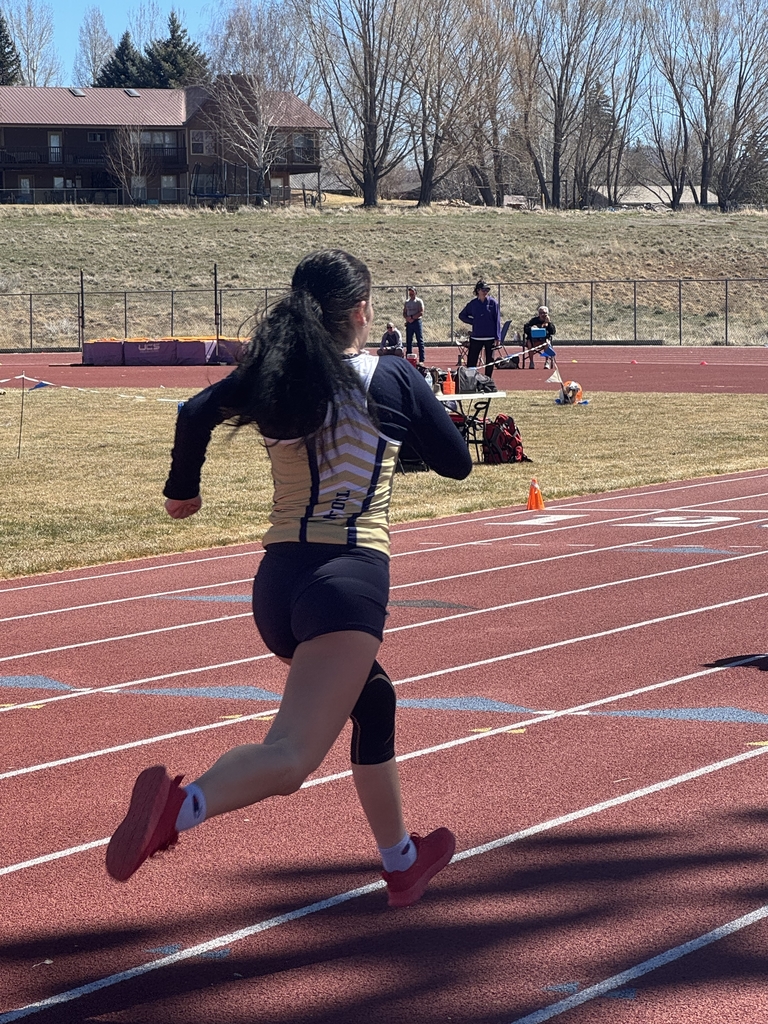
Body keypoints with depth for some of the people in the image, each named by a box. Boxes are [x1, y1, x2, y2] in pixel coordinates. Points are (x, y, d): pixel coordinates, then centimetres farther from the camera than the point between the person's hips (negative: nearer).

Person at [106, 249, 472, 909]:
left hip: (277, 580, 6)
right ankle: (183, 805, -49)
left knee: (371, 702, 30)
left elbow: (198, 412, -6)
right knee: (291, 757, -20)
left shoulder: (271, 375, 10)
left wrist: (183, 488, 10)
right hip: (349, 576, -6)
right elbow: (457, 462, 13)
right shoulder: (393, 378, 4)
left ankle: (402, 863, 41)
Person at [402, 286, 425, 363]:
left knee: (420, 341, -7)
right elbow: (404, 313, 15)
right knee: (408, 341, 5)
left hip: (417, 322, -5)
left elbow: (421, 313, -10)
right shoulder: (407, 302, 15)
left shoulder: (419, 301, -1)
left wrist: (412, 317, -15)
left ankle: (422, 359, -8)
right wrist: (407, 318, -6)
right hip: (409, 323, 5)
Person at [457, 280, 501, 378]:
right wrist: (473, 322, 3)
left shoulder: (493, 303, -1)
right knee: (471, 362, -2)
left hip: (490, 337, -1)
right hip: (476, 337, 1)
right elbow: (462, 315, 17)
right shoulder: (472, 304, 5)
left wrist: (497, 337, -7)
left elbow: (497, 321, -2)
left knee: (490, 362, 6)